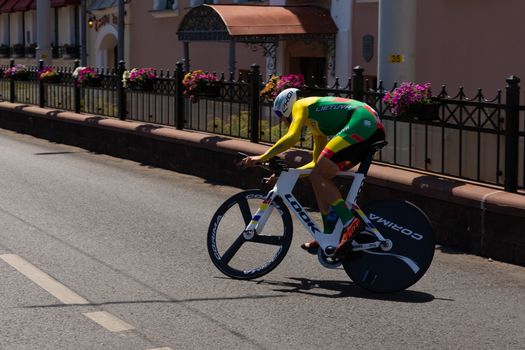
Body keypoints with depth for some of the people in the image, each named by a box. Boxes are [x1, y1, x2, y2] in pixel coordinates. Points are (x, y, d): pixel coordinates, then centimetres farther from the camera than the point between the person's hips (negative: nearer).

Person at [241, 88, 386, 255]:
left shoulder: (301, 105, 9)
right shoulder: (317, 123, 33)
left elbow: (292, 136, -11)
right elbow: (318, 163, 38)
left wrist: (262, 157, -8)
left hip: (363, 123, -9)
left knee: (317, 177, -9)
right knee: (321, 177, 13)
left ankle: (350, 223, -16)